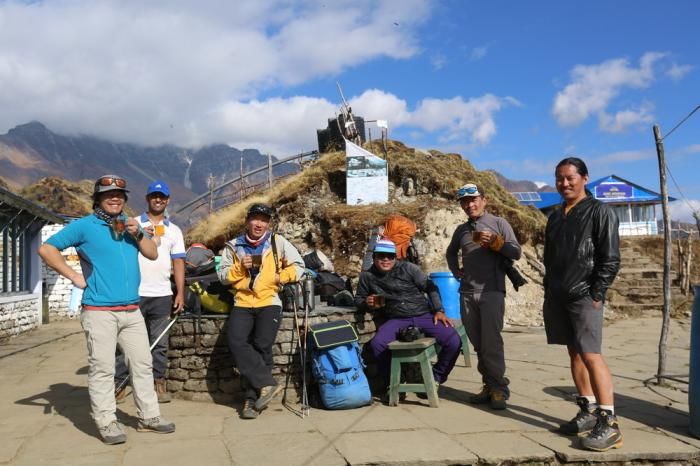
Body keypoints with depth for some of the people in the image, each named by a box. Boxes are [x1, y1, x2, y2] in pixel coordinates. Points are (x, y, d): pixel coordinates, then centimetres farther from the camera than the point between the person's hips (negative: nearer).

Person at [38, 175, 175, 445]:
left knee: (143, 364, 9)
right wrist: (73, 276, -9)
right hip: (99, 311, -6)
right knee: (102, 369, -3)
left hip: (132, 310, 6)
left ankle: (148, 417, 19)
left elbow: (152, 254, 12)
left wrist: (137, 234, -4)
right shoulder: (84, 226, -2)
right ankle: (106, 422, 8)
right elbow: (46, 249, -3)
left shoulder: (128, 224, 14)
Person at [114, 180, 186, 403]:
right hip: (135, 293, -2)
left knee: (159, 343, 6)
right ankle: (118, 384, 8)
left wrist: (180, 293, 3)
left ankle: (159, 383, 13)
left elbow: (178, 263, 10)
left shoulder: (174, 230, 14)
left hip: (162, 295, 2)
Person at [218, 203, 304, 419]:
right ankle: (267, 384, -13)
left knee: (261, 346, -15)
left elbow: (298, 265, 8)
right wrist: (240, 267, -8)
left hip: (269, 302, -2)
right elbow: (223, 275, 9)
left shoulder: (278, 242, 7)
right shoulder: (233, 246, 12)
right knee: (237, 343, -19)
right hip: (242, 303, 2)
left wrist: (280, 277, -7)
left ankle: (253, 397, -2)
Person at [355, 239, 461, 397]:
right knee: (377, 344, -31)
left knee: (454, 341, -20)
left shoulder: (408, 268, 1)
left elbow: (430, 287, 6)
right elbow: (358, 299, 19)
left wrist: (439, 310, -2)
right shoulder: (367, 276, 5)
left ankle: (434, 378, 6)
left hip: (424, 315, 0)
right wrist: (366, 303, -5)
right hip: (397, 320, 0)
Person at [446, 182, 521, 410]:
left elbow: (516, 253, -3)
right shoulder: (461, 230, 16)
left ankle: (499, 389, 0)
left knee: (491, 342, -10)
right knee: (478, 344, 9)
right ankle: (489, 386, 19)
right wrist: (455, 270, 18)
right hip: (467, 293, 5)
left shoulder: (499, 223, 3)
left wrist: (495, 242, -16)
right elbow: (451, 252, 34)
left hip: (491, 291, -5)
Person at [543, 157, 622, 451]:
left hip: (584, 297, -7)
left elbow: (610, 259, -9)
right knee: (574, 353, 10)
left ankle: (609, 425, -6)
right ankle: (588, 412, 20)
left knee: (590, 355, -12)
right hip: (556, 297, 7)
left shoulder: (600, 212, -4)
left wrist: (596, 296, -13)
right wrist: (549, 289, 12)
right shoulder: (555, 217, 16)